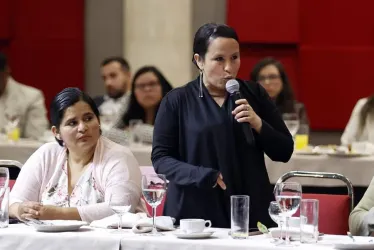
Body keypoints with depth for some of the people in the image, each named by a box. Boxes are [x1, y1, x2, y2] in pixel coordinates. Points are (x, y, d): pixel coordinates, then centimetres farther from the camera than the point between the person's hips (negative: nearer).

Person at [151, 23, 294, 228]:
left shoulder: (253, 95, 8)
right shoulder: (176, 102, 1)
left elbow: (285, 152, 8)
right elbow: (160, 158, 0)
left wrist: (258, 124, -10)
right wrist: (204, 176, -15)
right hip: (194, 213, -1)